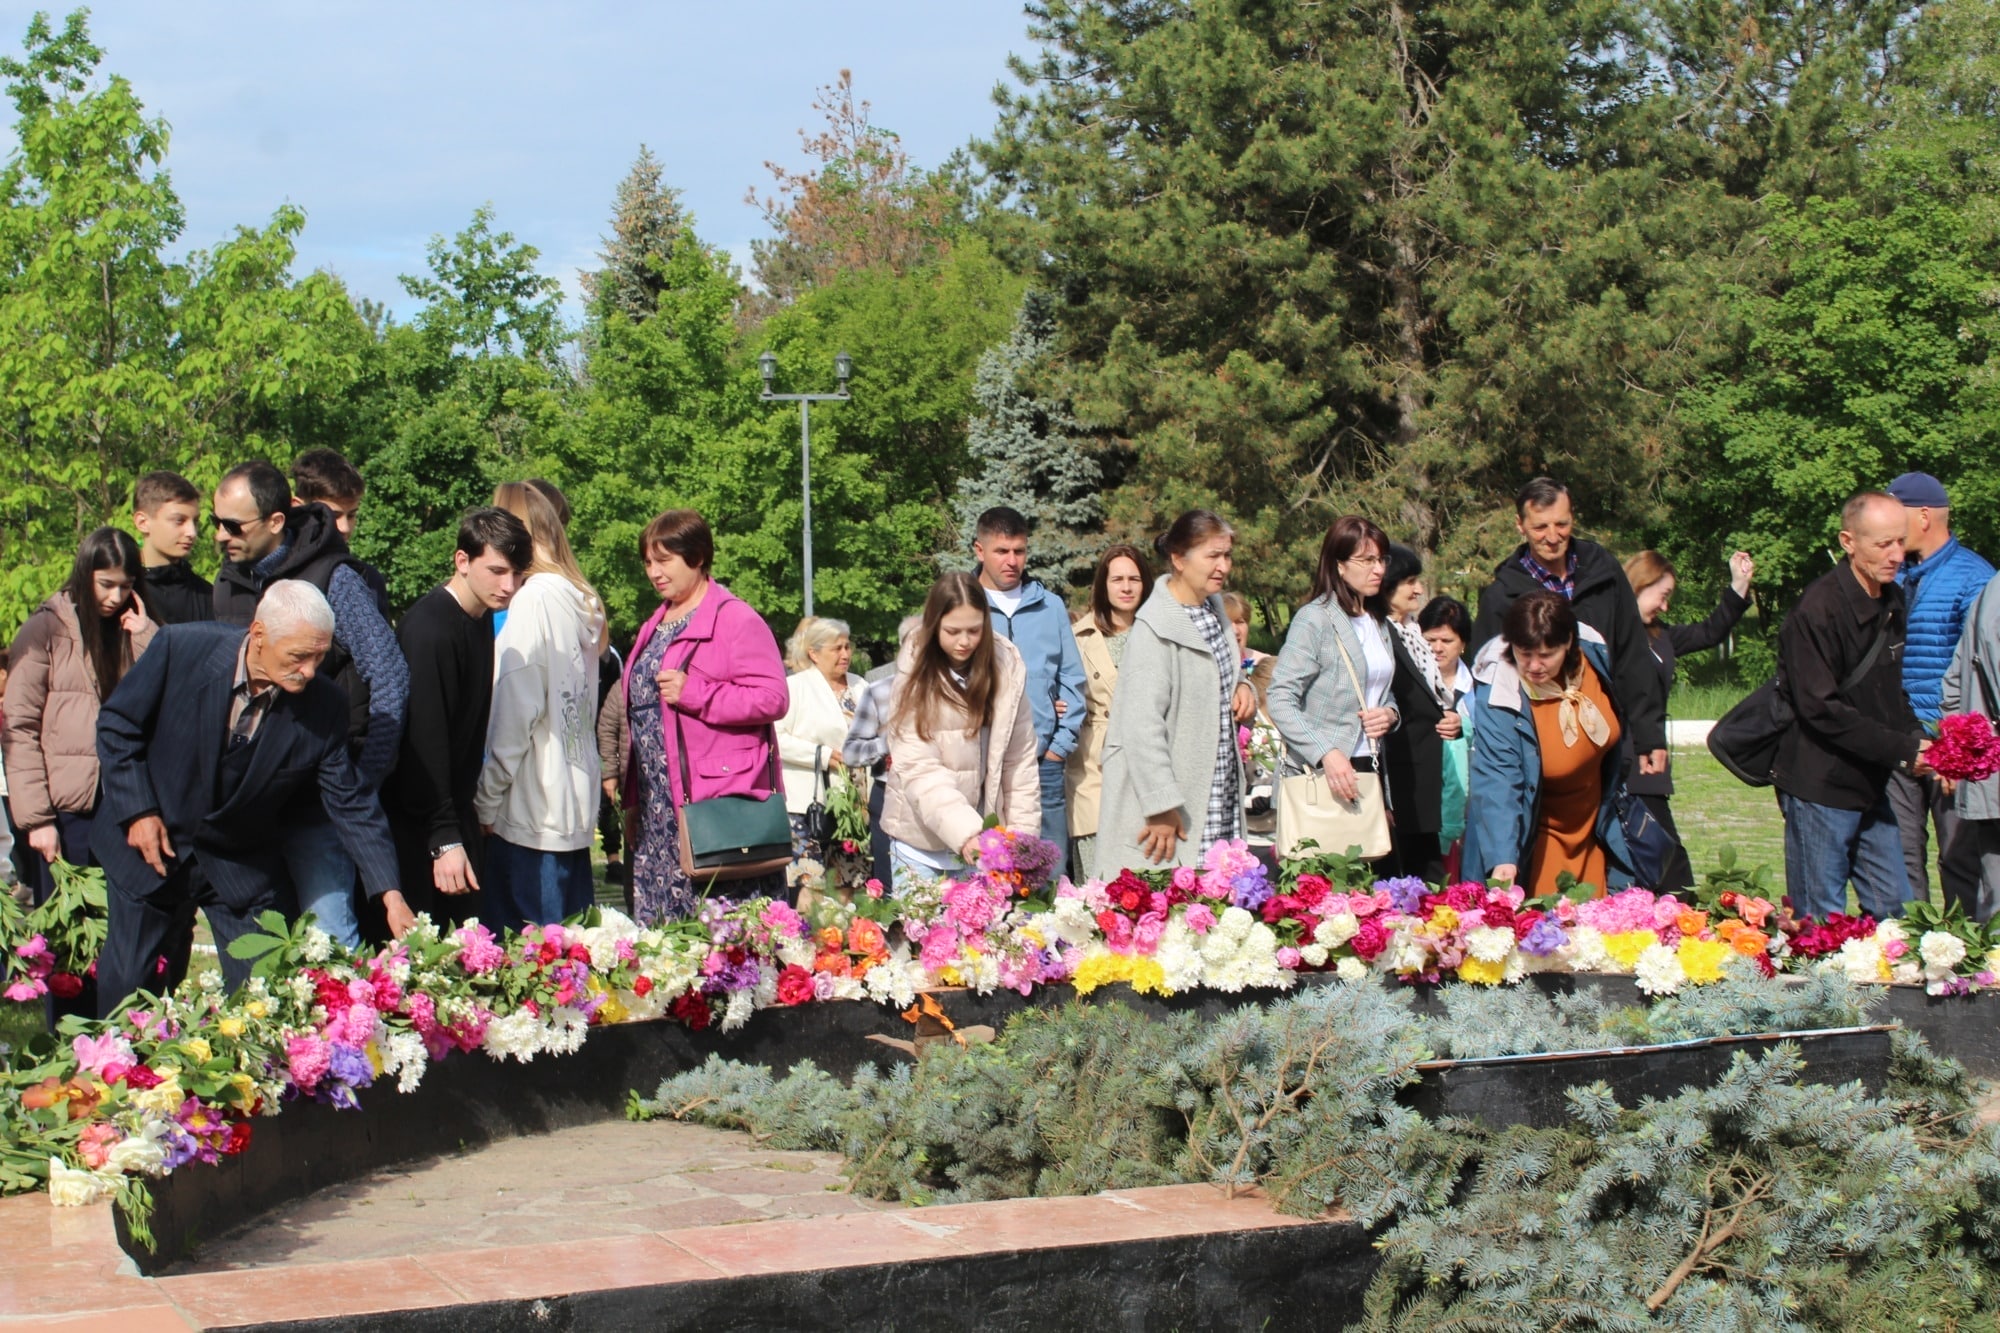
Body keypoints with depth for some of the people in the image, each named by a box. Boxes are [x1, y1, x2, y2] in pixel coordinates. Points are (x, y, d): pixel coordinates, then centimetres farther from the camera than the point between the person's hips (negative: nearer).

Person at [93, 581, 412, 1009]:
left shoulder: (323, 705, -17)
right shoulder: (182, 649, -21)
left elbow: (351, 803, -11)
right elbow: (116, 725, -7)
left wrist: (391, 895, -18)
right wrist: (138, 811, -13)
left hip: (242, 864, 1)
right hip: (149, 844, -1)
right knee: (125, 988, 8)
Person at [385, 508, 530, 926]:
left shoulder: (482, 621, 9)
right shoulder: (429, 628, -19)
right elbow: (424, 739, -22)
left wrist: (462, 824, 11)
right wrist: (444, 839, -24)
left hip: (455, 809, 9)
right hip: (416, 824, -9)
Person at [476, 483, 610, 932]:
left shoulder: (535, 599, -13)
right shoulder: (582, 600, 10)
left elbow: (515, 715, -15)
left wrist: (486, 801, -7)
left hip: (532, 812, -8)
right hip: (577, 806, 8)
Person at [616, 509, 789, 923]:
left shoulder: (735, 619, -5)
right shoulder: (655, 626, 20)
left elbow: (773, 698, -14)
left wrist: (693, 693, -19)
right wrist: (633, 799, 19)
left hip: (719, 804, -8)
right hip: (658, 808, 8)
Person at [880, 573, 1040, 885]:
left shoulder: (1006, 666, -2)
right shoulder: (915, 674, -9)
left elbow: (1021, 760, 2)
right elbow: (918, 768, -17)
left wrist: (1023, 833, -5)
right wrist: (963, 833, -29)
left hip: (984, 835, 2)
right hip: (922, 838, -2)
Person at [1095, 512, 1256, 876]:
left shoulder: (1213, 607, 11)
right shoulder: (1156, 627, -16)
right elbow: (1142, 725, -21)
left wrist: (1242, 684, 8)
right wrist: (1163, 806, -23)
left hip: (1219, 799, 8)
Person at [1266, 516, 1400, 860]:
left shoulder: (1377, 624, 16)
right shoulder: (1315, 619, -8)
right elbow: (1280, 699, -16)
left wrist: (1390, 714, 4)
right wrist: (1326, 754, -26)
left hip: (1370, 768, 7)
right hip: (1323, 775, -7)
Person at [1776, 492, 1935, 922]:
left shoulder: (1891, 600, 10)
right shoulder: (1819, 608, -17)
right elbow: (1820, 709, -20)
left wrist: (1918, 738, -1)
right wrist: (1900, 750, -19)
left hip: (1870, 787, 8)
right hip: (1820, 786, -8)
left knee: (1893, 910, 10)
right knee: (1821, 922, -2)